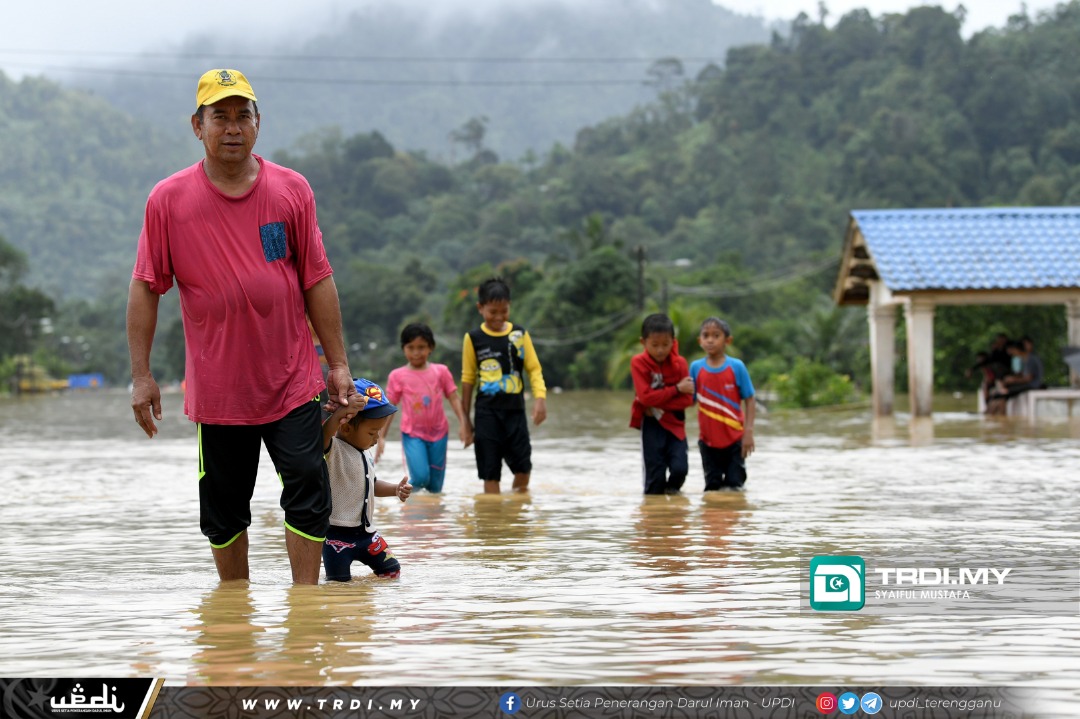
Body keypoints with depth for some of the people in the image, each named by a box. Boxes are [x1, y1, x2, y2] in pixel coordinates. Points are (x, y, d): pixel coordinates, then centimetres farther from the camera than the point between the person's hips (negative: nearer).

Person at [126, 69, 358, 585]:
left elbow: (317, 280, 5)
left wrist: (338, 363, 3)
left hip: (292, 382, 0)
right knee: (224, 508, 9)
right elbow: (145, 288, 1)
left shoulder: (291, 190, 1)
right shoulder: (167, 200, -3)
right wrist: (141, 374, -3)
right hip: (216, 385, 0)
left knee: (308, 490, -9)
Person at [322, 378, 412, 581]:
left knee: (391, 571, 15)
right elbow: (321, 437, -40)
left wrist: (395, 489, 9)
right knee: (339, 580, -5)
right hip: (337, 533, -8)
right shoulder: (333, 450, -17)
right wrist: (339, 414, -49)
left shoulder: (365, 453, 12)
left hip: (366, 531, 8)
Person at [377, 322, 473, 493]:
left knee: (435, 487, 4)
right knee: (420, 478, -19)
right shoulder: (397, 376, -1)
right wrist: (381, 437, 1)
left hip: (438, 433, 2)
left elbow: (454, 399, 1)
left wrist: (463, 425, -11)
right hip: (413, 434, -2)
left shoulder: (441, 371, 1)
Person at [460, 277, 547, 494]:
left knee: (523, 466, -3)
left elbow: (534, 368, 5)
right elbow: (468, 379, 7)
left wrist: (540, 397, -12)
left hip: (515, 410, 1)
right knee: (490, 472, -1)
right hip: (487, 413, -1)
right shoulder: (473, 338, 1)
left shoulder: (519, 334, 4)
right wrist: (465, 419, 8)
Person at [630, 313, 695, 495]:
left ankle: (672, 490, 21)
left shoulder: (680, 364, -3)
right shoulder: (638, 363, -9)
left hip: (675, 422, 2)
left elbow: (687, 399, -8)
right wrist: (677, 389, -17)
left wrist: (659, 406, -16)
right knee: (655, 473, -6)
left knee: (680, 468, -11)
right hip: (651, 423, -2)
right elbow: (645, 397, -18)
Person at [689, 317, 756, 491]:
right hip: (708, 440, 2)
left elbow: (750, 400, -4)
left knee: (734, 485, 1)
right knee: (712, 486, 8)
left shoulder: (736, 367, -6)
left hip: (734, 438, -2)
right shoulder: (696, 368, 0)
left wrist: (748, 431, -9)